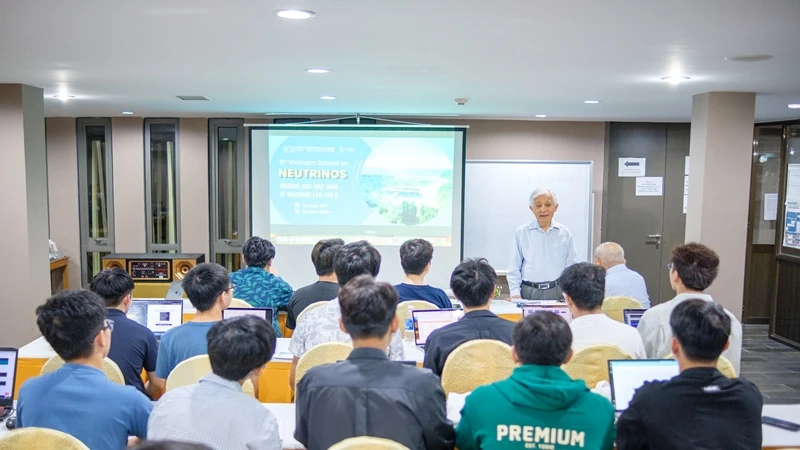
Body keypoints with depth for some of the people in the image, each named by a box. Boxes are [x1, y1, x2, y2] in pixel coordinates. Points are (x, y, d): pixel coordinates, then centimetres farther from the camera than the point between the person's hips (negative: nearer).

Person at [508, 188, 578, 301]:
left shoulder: (565, 233, 9)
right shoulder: (521, 233, 4)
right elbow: (514, 268, 5)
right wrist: (515, 292, -5)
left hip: (557, 291, 1)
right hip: (529, 292, -1)